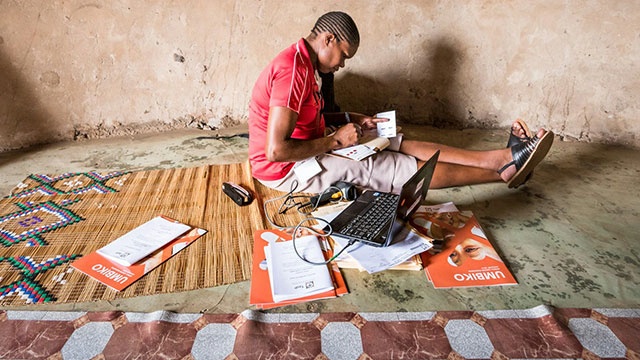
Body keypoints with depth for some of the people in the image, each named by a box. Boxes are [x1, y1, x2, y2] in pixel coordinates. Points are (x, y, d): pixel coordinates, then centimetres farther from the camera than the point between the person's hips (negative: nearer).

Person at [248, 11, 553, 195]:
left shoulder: (304, 64, 8)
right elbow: (276, 150, -30)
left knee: (404, 146, -4)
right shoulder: (293, 71, -25)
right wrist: (335, 140, -19)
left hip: (309, 150, 9)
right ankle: (504, 171, -7)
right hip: (285, 170, -9)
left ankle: (501, 156, -7)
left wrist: (351, 120, 5)